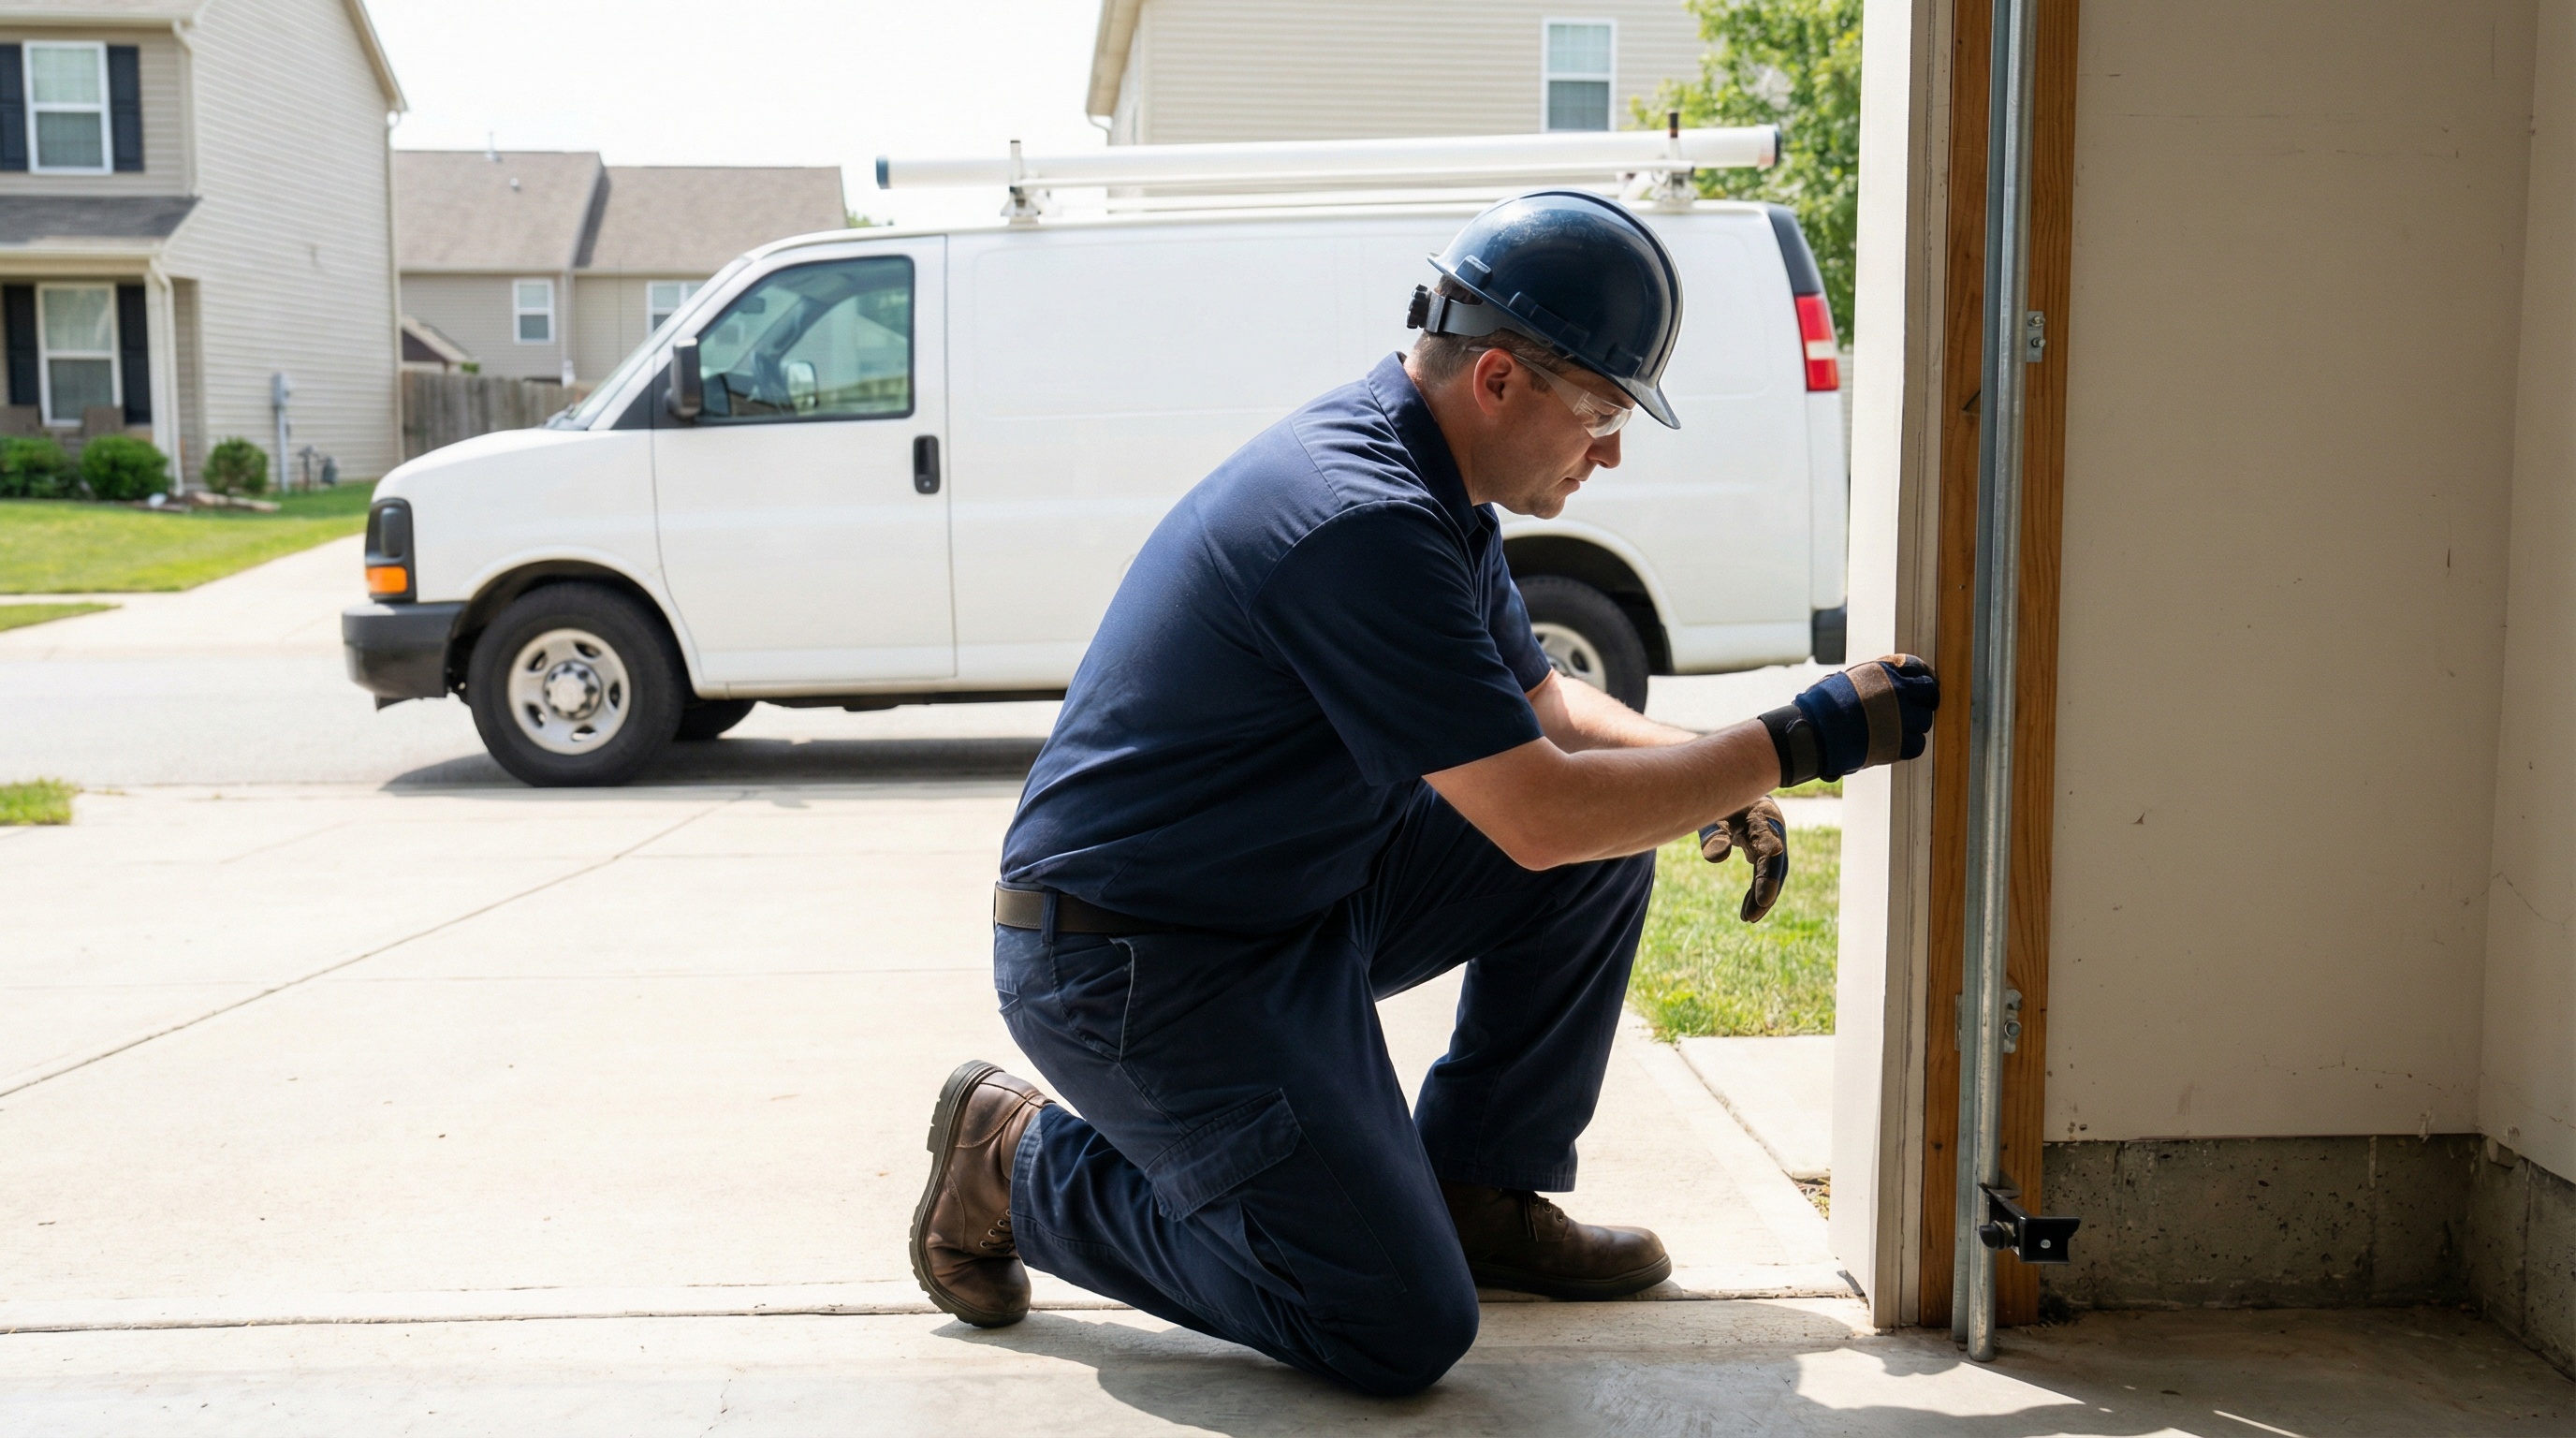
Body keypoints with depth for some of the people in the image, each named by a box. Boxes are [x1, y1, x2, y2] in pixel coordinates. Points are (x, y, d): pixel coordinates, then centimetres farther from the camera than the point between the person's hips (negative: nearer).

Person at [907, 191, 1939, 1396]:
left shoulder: (1428, 487, 6)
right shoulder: (1360, 523, -26)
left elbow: (1542, 710, 16)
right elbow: (1538, 820, -25)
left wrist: (1713, 774, -2)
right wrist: (1802, 740, -18)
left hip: (1302, 894, 10)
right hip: (1136, 966, -10)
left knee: (1613, 829, 3)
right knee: (1403, 1334, -11)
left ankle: (1478, 1193, 14)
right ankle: (1020, 1164, 4)